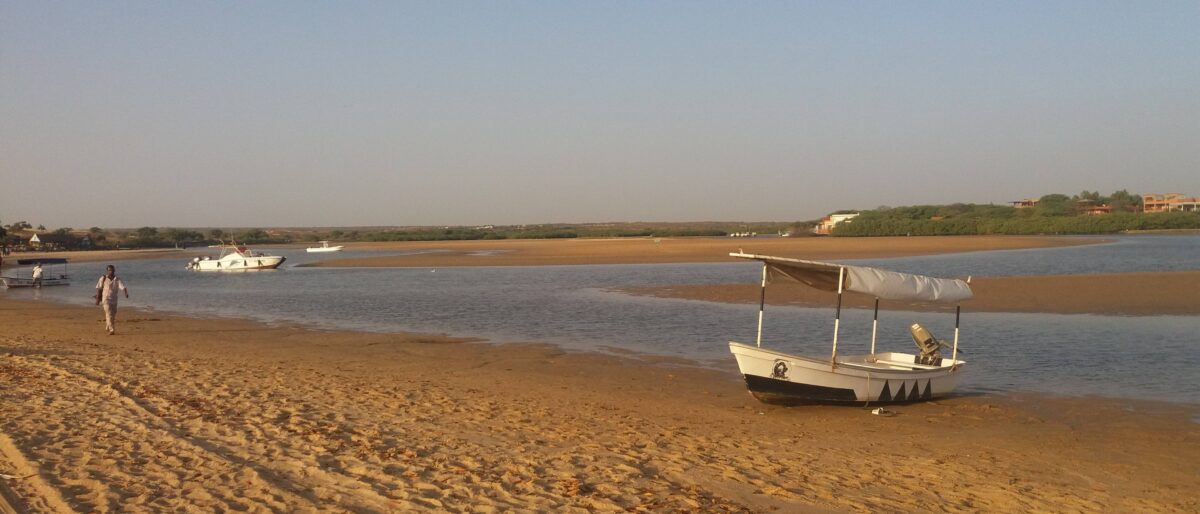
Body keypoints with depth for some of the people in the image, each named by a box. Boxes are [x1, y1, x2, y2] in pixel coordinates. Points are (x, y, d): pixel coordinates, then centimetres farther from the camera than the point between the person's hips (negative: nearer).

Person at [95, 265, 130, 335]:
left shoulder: (117, 280, -4)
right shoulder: (103, 279, -6)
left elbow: (123, 287, -16)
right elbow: (98, 289, 2)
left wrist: (126, 293, -38)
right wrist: (97, 299, 1)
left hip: (114, 300, 3)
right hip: (106, 299, -3)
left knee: (113, 315, 14)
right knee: (109, 315, -14)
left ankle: (107, 328, 37)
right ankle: (111, 330, -15)